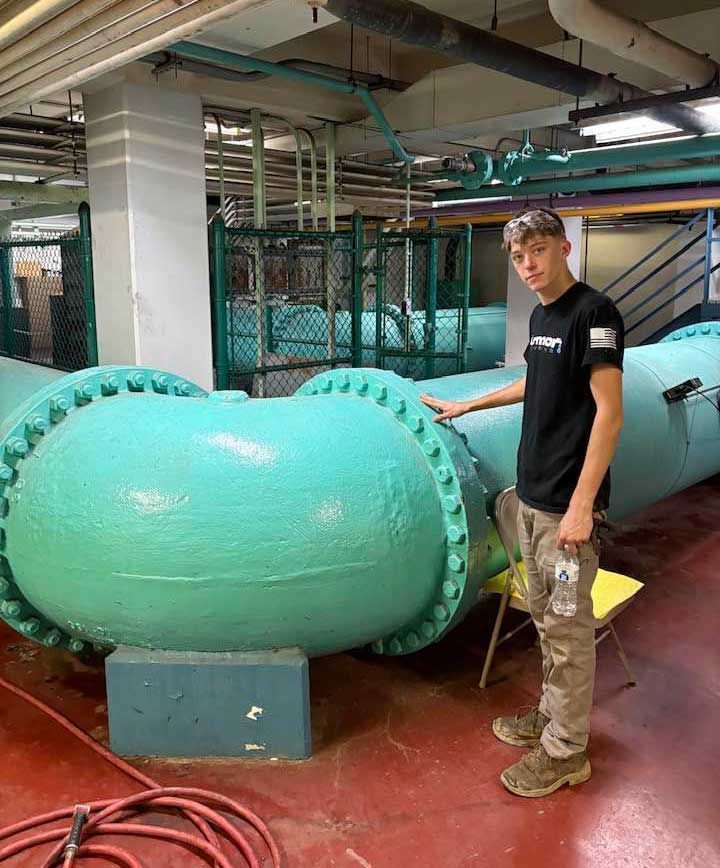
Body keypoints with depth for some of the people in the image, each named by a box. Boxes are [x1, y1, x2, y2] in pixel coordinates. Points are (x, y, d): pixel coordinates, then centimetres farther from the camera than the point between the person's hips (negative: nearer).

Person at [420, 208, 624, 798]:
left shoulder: (593, 312, -14)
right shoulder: (542, 315, 12)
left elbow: (609, 414, -19)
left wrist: (581, 505, -22)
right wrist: (465, 406, 34)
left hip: (568, 505, -8)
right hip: (533, 496, 8)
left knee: (568, 627, 3)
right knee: (546, 617, 18)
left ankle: (566, 752, 18)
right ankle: (552, 714, 35)